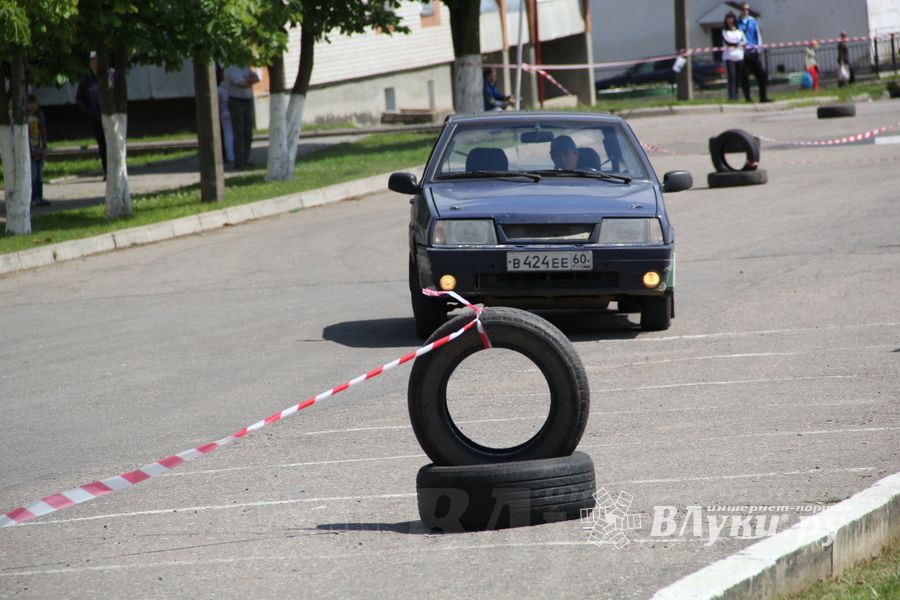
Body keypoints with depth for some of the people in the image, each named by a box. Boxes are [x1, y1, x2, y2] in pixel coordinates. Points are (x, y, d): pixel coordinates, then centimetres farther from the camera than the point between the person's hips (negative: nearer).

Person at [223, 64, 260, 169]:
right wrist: (252, 81, -3)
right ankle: (239, 162, -9)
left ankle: (245, 160, 8)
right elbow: (242, 84, -22)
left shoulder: (246, 68, 12)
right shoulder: (231, 69, -13)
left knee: (248, 134, 4)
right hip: (236, 102, -7)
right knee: (239, 134, -10)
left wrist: (248, 80, -18)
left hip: (248, 102, 7)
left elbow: (257, 79, 1)